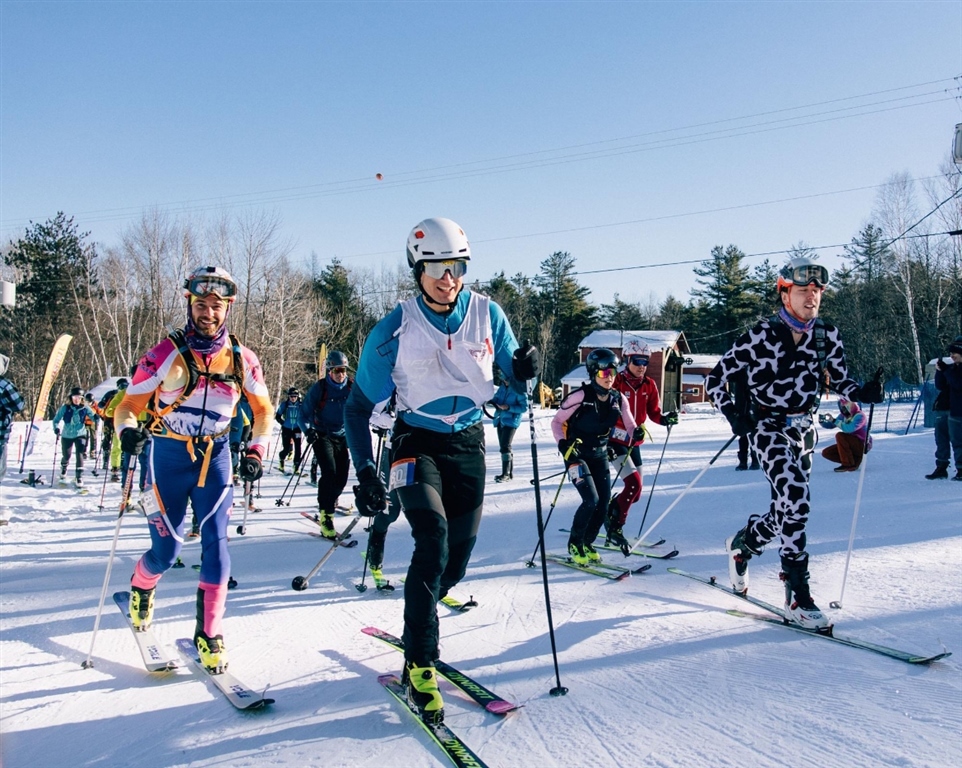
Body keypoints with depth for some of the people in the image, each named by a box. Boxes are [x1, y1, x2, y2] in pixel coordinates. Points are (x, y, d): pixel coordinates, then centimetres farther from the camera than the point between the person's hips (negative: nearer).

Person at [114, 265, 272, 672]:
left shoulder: (241, 359, -3)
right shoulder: (166, 354, -11)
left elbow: (263, 408, 11)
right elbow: (128, 406, -9)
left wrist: (256, 452, 0)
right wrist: (128, 431, -31)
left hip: (215, 458, 2)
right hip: (169, 458, -2)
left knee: (215, 544, -8)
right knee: (167, 549, 2)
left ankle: (209, 632, 5)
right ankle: (141, 587, 38)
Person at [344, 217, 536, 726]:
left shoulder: (487, 314, -5)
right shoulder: (396, 329, -11)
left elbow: (511, 377, 5)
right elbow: (358, 406, -4)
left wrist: (523, 371, -20)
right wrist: (365, 473, -14)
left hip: (469, 444, 3)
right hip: (417, 442, -3)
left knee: (456, 560, 6)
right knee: (434, 539, -24)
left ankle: (418, 629, 35)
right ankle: (419, 665, -11)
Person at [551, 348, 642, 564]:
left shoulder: (619, 399, -3)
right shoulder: (580, 396, -18)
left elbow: (630, 427, 2)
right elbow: (557, 422, -10)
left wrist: (636, 434, -21)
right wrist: (563, 444, -25)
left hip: (600, 456, 5)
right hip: (577, 455, -5)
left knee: (604, 504, 1)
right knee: (591, 501, -16)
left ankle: (587, 543, 23)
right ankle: (575, 543, 6)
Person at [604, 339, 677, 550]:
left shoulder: (649, 385, 3)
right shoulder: (616, 382, -13)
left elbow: (653, 413, 5)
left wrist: (666, 419, -17)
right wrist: (604, 441, -19)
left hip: (634, 443, 6)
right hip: (615, 441, -6)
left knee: (635, 493, 8)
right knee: (634, 484, -19)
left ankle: (609, 511, 33)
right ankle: (615, 528, -5)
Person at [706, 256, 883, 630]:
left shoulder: (827, 336, 0)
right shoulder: (762, 335, -14)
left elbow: (840, 380, 10)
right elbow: (716, 378, -9)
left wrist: (864, 393, -11)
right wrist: (733, 415, -22)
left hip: (804, 430, 6)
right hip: (770, 429, -6)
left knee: (787, 509, 11)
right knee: (796, 503, -20)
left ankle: (742, 544, 41)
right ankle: (797, 596, -10)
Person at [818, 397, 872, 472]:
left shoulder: (859, 416, -20)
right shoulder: (844, 415, 1)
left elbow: (849, 429, -36)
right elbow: (830, 425, 7)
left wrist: (834, 420, -35)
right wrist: (822, 421, -13)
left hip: (862, 445, -8)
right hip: (852, 444, 8)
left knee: (840, 436, -30)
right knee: (826, 453, -1)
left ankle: (848, 465, -22)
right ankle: (855, 460, 3)